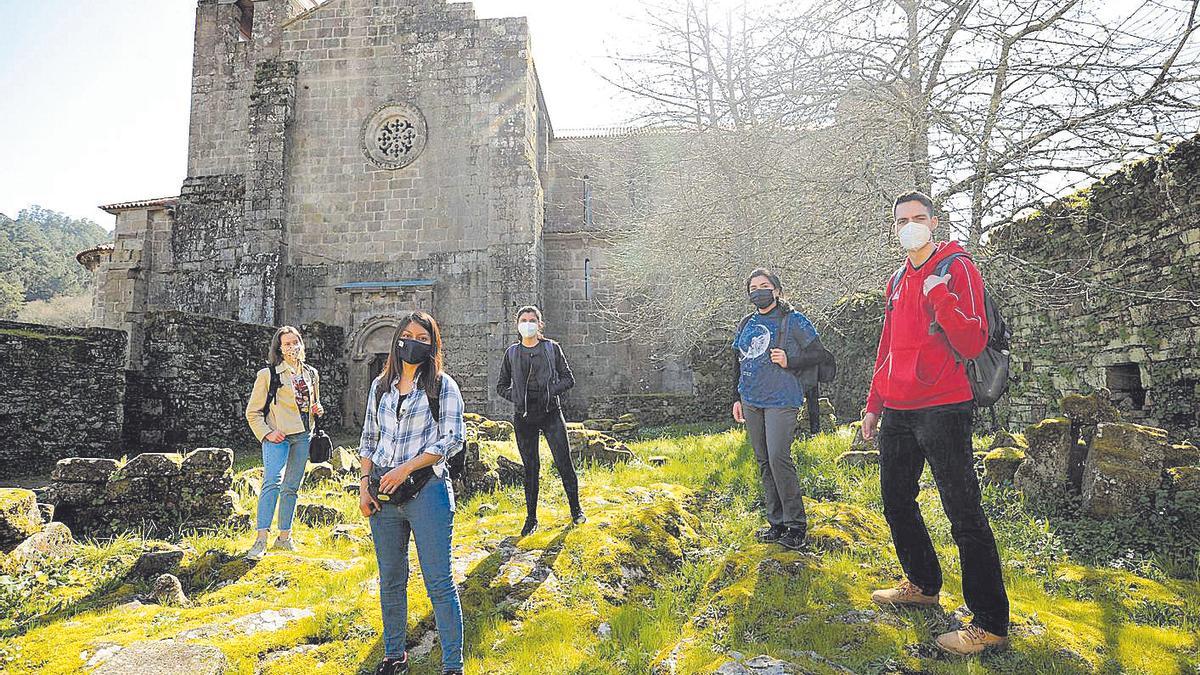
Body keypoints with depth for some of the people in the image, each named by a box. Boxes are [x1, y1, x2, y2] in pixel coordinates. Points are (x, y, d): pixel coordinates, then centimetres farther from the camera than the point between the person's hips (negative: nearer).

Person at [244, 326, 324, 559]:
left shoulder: (311, 374, 13)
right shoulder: (268, 374, -2)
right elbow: (253, 412, 0)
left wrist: (318, 409, 4)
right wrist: (267, 433, -13)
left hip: (303, 436, 5)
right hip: (277, 436, -5)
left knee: (291, 487, 10)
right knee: (273, 481, -21)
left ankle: (284, 538, 19)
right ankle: (261, 539, -19)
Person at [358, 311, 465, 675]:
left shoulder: (442, 386, -3)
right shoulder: (381, 386, 11)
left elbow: (452, 440, -9)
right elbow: (368, 439, 16)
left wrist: (404, 469, -14)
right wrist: (364, 486, 5)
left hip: (427, 489, -4)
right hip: (383, 493, 5)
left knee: (439, 584, -1)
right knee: (390, 581, 16)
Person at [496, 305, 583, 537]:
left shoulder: (552, 348, 3)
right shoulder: (512, 352, 8)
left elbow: (568, 379, 4)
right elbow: (501, 386, 14)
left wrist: (550, 392, -12)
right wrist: (517, 397, -4)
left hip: (550, 413, -1)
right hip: (523, 417, 2)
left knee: (563, 462, -3)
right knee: (530, 467, 8)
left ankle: (576, 509, 16)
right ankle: (531, 518, 18)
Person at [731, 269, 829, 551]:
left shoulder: (793, 320, -1)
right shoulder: (746, 324, 15)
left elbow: (818, 353, -1)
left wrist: (789, 361, -15)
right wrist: (737, 398, 18)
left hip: (781, 401, -6)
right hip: (751, 402, 6)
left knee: (778, 458, -15)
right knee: (763, 462, 8)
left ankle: (796, 525, -2)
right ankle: (776, 523, 18)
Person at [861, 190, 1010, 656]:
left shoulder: (957, 268, -5)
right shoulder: (897, 282, 17)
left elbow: (974, 344, -14)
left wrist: (940, 298, -28)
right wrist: (874, 404, 19)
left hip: (942, 409, -8)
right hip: (897, 412, 8)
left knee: (964, 515, -5)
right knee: (897, 501, 17)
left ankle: (990, 622, 8)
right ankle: (923, 585, 36)